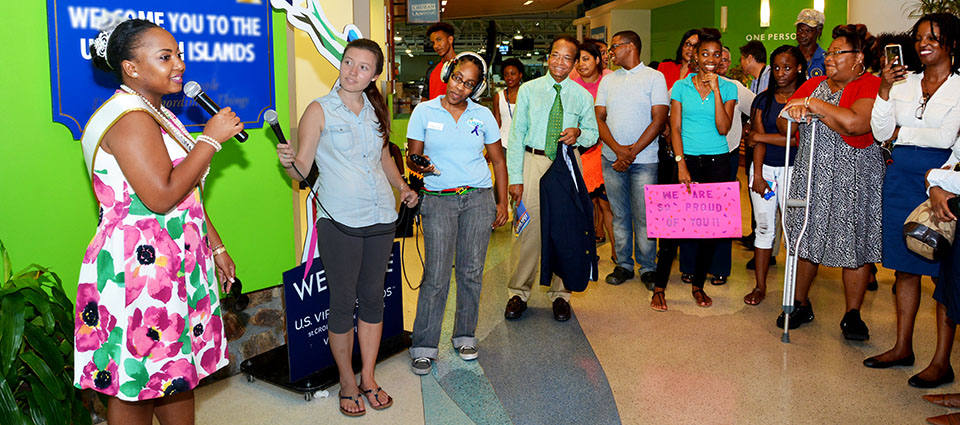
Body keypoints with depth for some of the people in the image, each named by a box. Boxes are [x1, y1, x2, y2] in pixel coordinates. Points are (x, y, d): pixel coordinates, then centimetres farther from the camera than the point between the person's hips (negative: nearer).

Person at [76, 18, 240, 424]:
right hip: (136, 270, -10)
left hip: (174, 266, 10)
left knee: (177, 374, 17)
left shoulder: (159, 116, 16)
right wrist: (211, 138, -18)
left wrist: (216, 247, 20)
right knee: (133, 388, 2)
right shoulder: (129, 118, -16)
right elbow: (161, 196, -26)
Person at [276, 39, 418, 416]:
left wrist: (402, 187, 12)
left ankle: (368, 377, 26)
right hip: (339, 221, -5)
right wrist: (290, 162, -29)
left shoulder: (375, 111, 11)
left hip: (381, 217, 5)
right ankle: (347, 381, 22)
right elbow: (302, 170, -8)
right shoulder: (320, 110, -4)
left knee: (373, 297, 11)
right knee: (343, 302, 3)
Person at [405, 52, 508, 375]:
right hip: (438, 200, -2)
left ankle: (465, 336, 22)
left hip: (478, 198, 2)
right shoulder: (424, 112, 3)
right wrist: (420, 165, -19)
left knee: (471, 271, 6)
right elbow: (411, 157, 5)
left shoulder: (483, 115, 7)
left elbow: (498, 160, 12)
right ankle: (424, 346, 4)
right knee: (436, 275, -6)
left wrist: (502, 203, 6)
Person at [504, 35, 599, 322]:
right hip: (534, 162, -1)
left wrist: (579, 133, -10)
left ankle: (560, 295, 18)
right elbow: (516, 134, 2)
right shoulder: (528, 90, 5)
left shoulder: (582, 96, 8)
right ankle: (519, 293, 13)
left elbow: (593, 132, 15)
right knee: (528, 228, -2)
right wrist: (515, 177, -6)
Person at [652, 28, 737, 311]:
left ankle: (698, 285, 19)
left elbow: (723, 128, -8)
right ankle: (659, 287, 2)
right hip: (687, 160, -1)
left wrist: (716, 89, -11)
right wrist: (681, 164, -10)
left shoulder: (728, 88, 5)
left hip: (717, 162, 1)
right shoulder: (681, 86, 4)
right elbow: (675, 129, 1)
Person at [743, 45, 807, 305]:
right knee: (764, 227, 6)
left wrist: (760, 136, -7)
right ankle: (760, 286, 13)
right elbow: (758, 139, 1)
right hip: (764, 168, 3)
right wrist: (757, 175, -8)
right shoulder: (763, 99, 9)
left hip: (792, 170, -3)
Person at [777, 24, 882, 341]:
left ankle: (852, 315, 16)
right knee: (805, 239, 9)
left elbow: (855, 124, -26)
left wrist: (814, 105, -18)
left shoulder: (871, 86, -8)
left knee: (855, 243, 2)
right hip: (811, 172, 5)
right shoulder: (814, 84, 10)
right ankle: (801, 305, 24)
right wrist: (798, 112, -15)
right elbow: (784, 123, 6)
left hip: (854, 177, -5)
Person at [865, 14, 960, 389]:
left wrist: (900, 132, -7)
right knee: (905, 267, 10)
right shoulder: (904, 82, 12)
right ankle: (903, 347, 20)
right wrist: (885, 89, -5)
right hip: (901, 178, 5)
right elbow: (880, 132, 3)